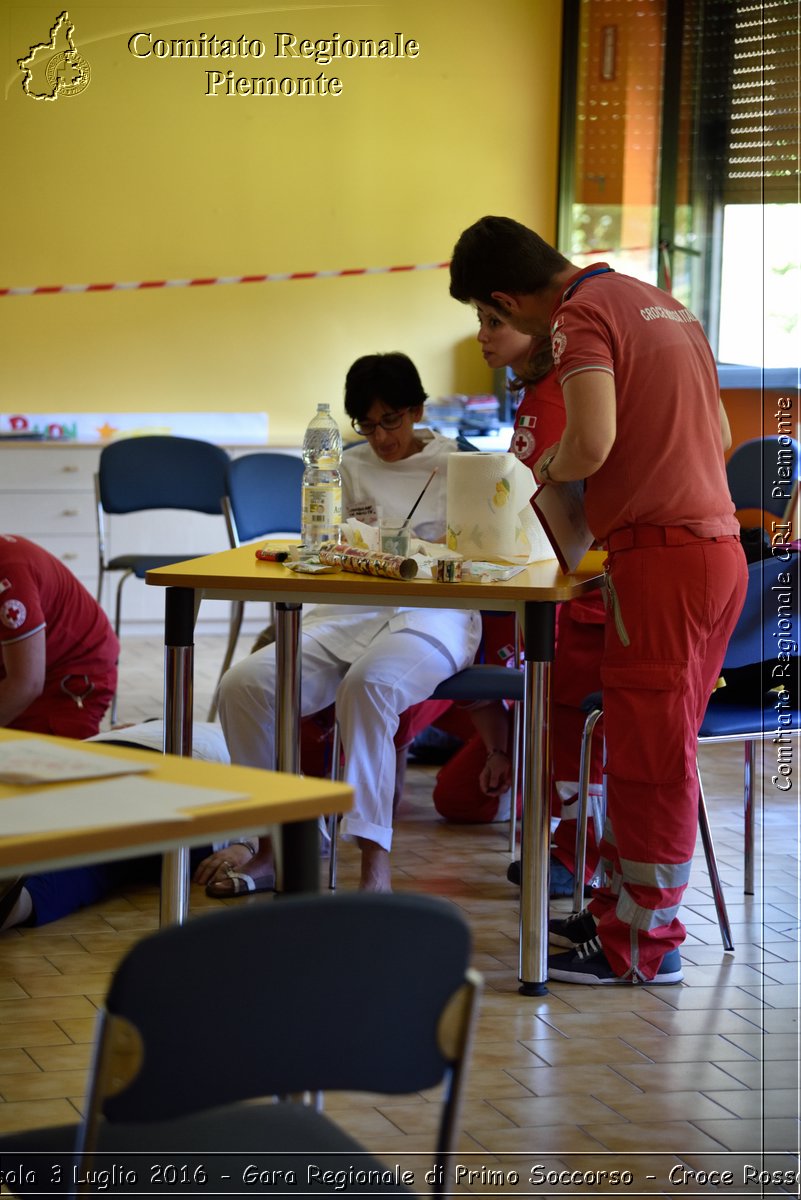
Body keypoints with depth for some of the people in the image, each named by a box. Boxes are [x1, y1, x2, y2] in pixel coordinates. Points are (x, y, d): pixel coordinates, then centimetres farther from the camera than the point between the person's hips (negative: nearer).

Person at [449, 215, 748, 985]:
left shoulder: (582, 316, -9)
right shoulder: (656, 302, 20)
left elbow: (593, 442, -24)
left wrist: (548, 468, -2)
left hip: (661, 553, -9)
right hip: (718, 542, 9)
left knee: (651, 752, -2)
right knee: (649, 747, 16)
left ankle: (645, 941, 4)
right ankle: (620, 906, 24)